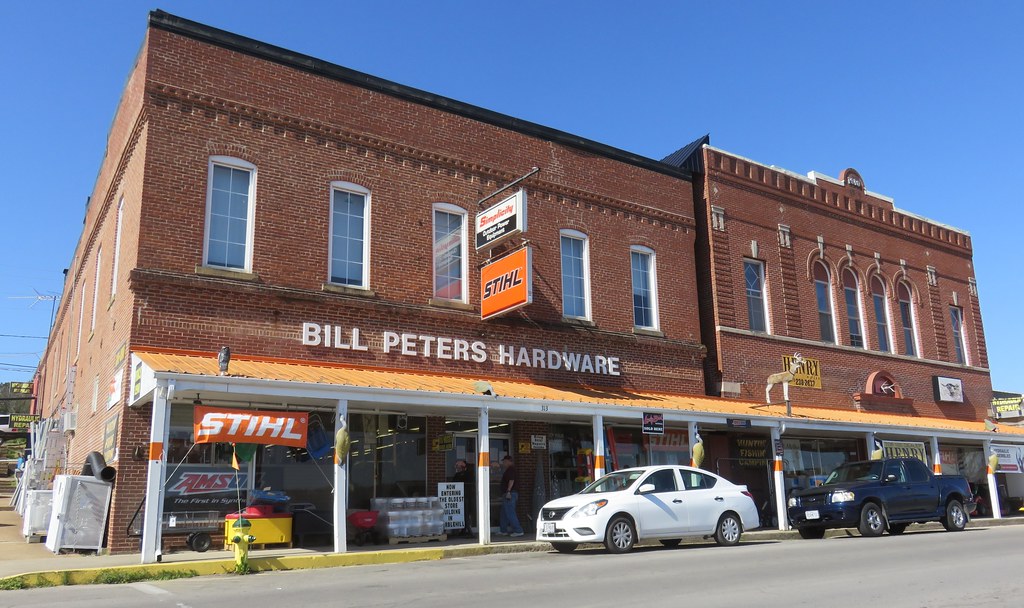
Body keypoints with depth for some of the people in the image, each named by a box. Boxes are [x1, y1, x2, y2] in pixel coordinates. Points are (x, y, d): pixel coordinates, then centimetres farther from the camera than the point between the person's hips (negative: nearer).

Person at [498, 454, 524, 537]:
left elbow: (511, 480, -23)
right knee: (504, 513, 16)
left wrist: (508, 491, -27)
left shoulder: (511, 469, -13)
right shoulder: (509, 469, 20)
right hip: (509, 494, 11)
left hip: (510, 494, -11)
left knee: (510, 513, -11)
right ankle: (503, 531, 22)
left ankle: (518, 531, -12)